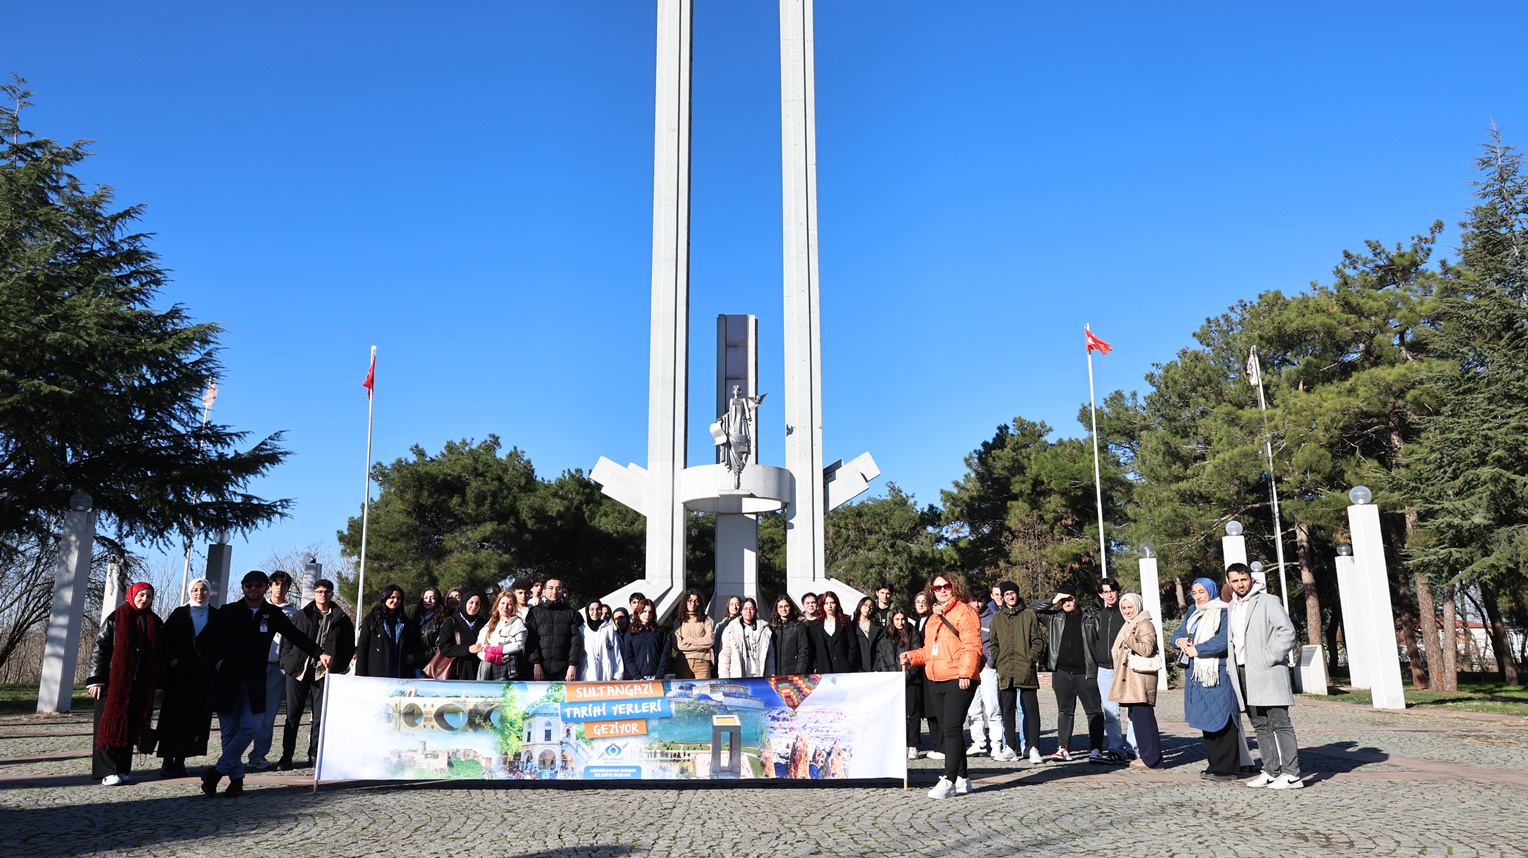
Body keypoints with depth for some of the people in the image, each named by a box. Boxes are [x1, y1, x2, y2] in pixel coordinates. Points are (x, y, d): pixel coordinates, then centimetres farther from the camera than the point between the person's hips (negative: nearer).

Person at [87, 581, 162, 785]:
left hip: (139, 684, 4)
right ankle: (108, 771, -2)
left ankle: (123, 769, 11)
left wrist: (155, 682, 10)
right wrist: (96, 679, -11)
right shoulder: (116, 618, -2)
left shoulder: (153, 622, 11)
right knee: (112, 723, -4)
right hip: (114, 681, -4)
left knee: (131, 725, 5)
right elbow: (99, 648, -5)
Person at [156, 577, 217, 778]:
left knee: (197, 716, -1)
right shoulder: (180, 614, 7)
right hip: (180, 672, -1)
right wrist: (172, 660, -8)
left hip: (204, 674, 1)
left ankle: (180, 760, 5)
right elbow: (164, 637, 2)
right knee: (174, 715, -3)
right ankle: (167, 761, 1)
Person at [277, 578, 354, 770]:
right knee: (292, 716, 5)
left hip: (324, 673, -1)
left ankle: (315, 754, 12)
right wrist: (287, 662, -3)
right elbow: (287, 640, 9)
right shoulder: (302, 616, 9)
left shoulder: (341, 620, 6)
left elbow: (349, 647, 8)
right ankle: (286, 757, 11)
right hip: (298, 671, 1)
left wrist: (338, 667, -2)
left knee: (320, 717, 2)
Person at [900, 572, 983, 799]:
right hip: (936, 682, 9)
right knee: (948, 730, 12)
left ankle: (949, 780, -13)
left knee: (952, 729, -13)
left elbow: (971, 646, -15)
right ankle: (962, 778, 22)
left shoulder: (964, 612, -5)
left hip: (958, 681, -9)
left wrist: (965, 672, -23)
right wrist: (912, 656, 10)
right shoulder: (934, 618, 21)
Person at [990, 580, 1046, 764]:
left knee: (1031, 710, -3)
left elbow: (1038, 640, 4)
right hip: (1005, 672, 3)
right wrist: (997, 662, 3)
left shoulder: (1029, 615, 5)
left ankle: (1033, 748, 1)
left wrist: (1032, 659, -8)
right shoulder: (997, 619, 13)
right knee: (1007, 711, 6)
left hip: (1026, 671, -3)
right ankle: (1011, 747, 12)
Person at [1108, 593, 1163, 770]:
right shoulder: (1128, 625, 23)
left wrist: (1130, 639, -25)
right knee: (1136, 717, 9)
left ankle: (1151, 758, -7)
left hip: (1141, 680, -9)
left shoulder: (1145, 625, -7)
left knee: (1143, 717, -10)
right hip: (1129, 680, 9)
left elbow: (1147, 649, -20)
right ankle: (1146, 755, 14)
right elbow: (1117, 653, 31)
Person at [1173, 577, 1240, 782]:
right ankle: (1215, 765, 17)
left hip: (1218, 674, -8)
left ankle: (1227, 768, -2)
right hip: (1196, 674, 8)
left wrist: (1196, 649, -12)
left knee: (1221, 720, -6)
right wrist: (1180, 641, -4)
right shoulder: (1193, 614, 18)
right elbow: (1178, 635, 19)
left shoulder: (1222, 613, -6)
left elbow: (1223, 641, -19)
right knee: (1206, 721, 10)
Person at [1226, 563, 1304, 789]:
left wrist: (1270, 657, -14)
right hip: (1243, 672, 7)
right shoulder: (1231, 608, 15)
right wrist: (1233, 665, 11)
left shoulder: (1268, 602, -4)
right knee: (1260, 725, 10)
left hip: (1268, 672, -7)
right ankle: (1271, 771, 16)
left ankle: (1291, 774, -4)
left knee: (1279, 723, -6)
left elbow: (1288, 631, -9)